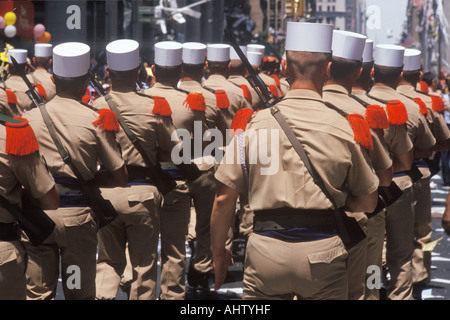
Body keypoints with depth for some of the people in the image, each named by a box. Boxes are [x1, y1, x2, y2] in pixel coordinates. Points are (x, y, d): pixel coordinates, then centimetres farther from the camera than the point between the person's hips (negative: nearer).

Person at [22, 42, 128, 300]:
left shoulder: (30, 117, 1)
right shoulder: (96, 121, -6)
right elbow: (120, 177, -4)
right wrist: (86, 179, 8)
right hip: (77, 215, -2)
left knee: (38, 293, 9)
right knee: (80, 293, 9)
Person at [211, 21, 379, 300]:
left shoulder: (254, 123, -1)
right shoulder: (342, 128, -3)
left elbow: (225, 198, 1)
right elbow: (368, 202, 6)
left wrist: (218, 252, 14)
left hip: (265, 248, 1)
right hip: (322, 252, 0)